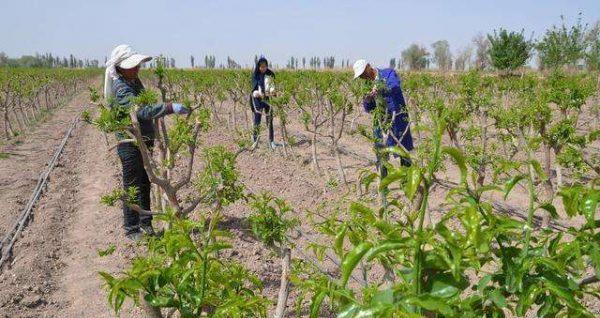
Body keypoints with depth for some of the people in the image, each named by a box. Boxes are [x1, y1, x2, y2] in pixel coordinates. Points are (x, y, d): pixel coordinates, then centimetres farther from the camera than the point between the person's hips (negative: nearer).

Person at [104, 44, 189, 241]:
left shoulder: (134, 81, 7)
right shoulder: (121, 89, -22)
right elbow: (142, 111, -36)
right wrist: (170, 107, -43)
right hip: (130, 145, -9)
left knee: (144, 183, 17)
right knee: (132, 187, 2)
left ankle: (145, 223, 31)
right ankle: (131, 229, 16)